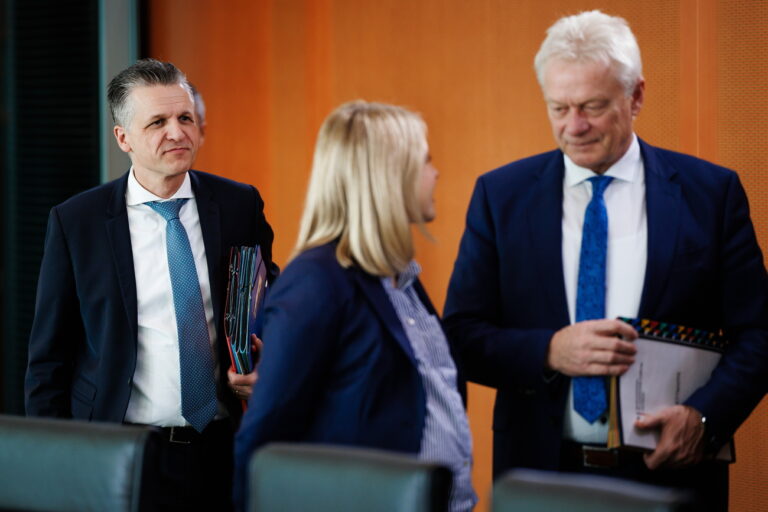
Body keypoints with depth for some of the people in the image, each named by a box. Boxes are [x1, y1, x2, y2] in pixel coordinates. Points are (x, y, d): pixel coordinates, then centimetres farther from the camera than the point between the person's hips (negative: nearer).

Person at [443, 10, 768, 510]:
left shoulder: (711, 192, -1)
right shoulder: (501, 195, 1)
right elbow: (461, 335, -1)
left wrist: (704, 415, -19)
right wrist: (550, 351, -19)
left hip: (669, 470, 0)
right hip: (540, 470, 1)